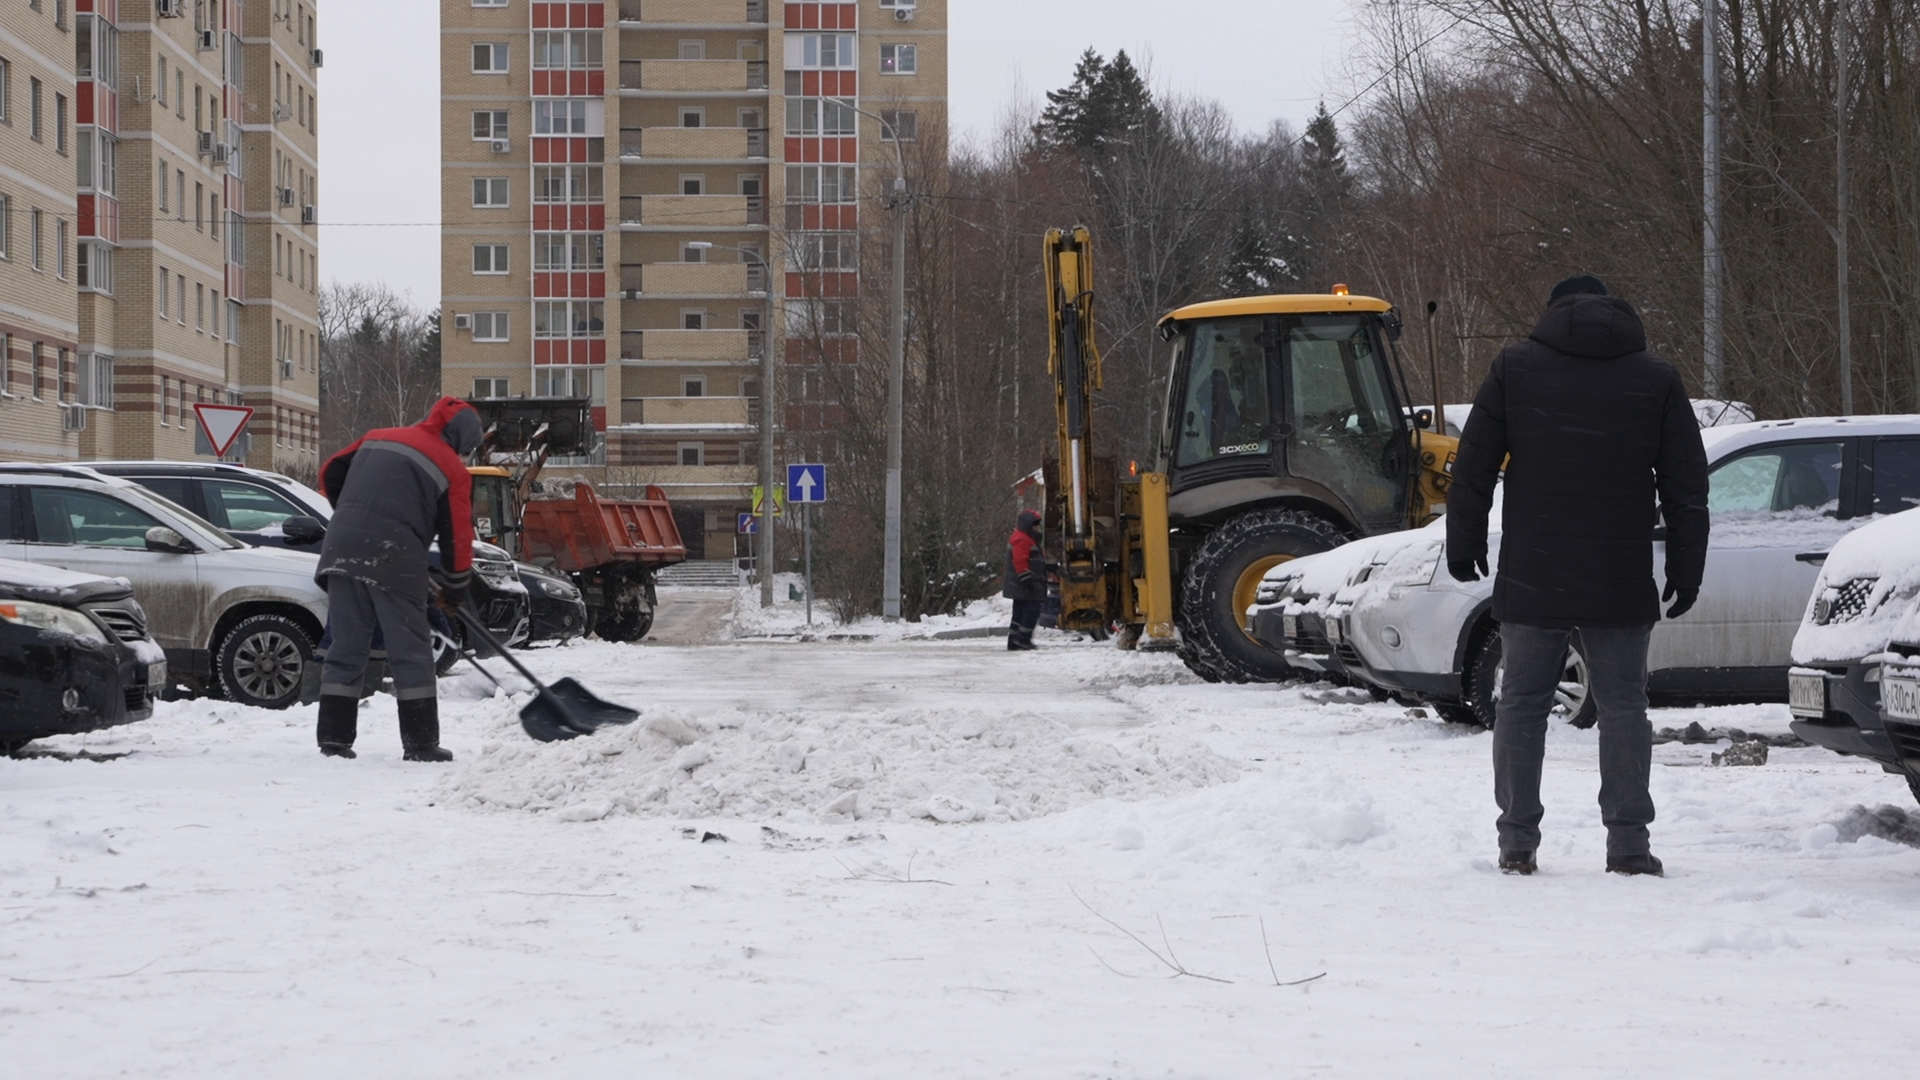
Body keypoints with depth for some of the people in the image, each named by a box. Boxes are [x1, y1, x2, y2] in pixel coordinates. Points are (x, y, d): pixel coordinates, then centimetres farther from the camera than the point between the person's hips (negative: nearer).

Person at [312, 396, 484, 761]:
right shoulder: (452, 469, 6)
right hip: (395, 560, -5)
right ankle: (421, 743, 4)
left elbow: (330, 475, 23)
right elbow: (457, 535, 6)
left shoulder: (376, 438, 20)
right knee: (411, 654, 4)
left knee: (346, 649, 10)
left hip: (342, 550, 5)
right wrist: (455, 587, 19)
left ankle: (334, 738, 8)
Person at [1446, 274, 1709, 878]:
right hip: (1621, 585, 0)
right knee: (1623, 706, 5)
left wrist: (1463, 544, 13)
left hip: (1530, 580, 0)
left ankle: (1517, 843, 6)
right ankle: (1628, 844, 0)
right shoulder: (1656, 379, 6)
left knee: (1522, 704, 7)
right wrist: (1687, 570, 10)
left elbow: (1473, 467, 4)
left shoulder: (1514, 367, 4)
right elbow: (1686, 487, 6)